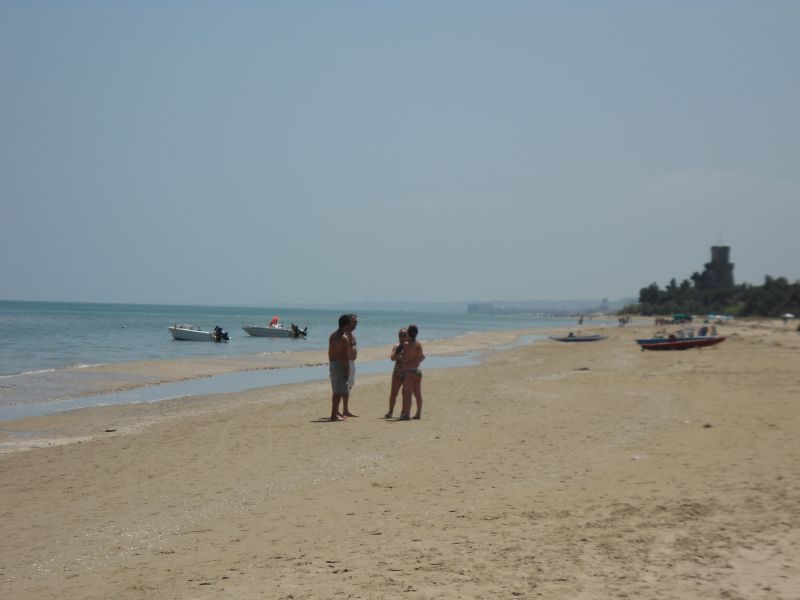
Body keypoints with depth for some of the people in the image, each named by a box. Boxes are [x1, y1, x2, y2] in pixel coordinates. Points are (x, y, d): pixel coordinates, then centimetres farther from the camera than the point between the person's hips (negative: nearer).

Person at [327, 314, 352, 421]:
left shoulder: (332, 336, 12)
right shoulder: (344, 338, -15)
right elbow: (345, 355, -19)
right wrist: (347, 370, -17)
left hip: (332, 364, 9)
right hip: (340, 365, -9)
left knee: (336, 390, 17)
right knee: (339, 391, -7)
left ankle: (336, 412, 24)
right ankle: (334, 414, -9)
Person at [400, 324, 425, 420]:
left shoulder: (406, 344, -12)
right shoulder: (419, 345, 5)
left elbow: (405, 360, -14)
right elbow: (421, 358, 7)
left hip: (408, 372, -6)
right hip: (417, 371, 6)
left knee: (407, 393, -6)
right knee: (418, 393, 12)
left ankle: (406, 414, -9)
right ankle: (418, 413, 17)